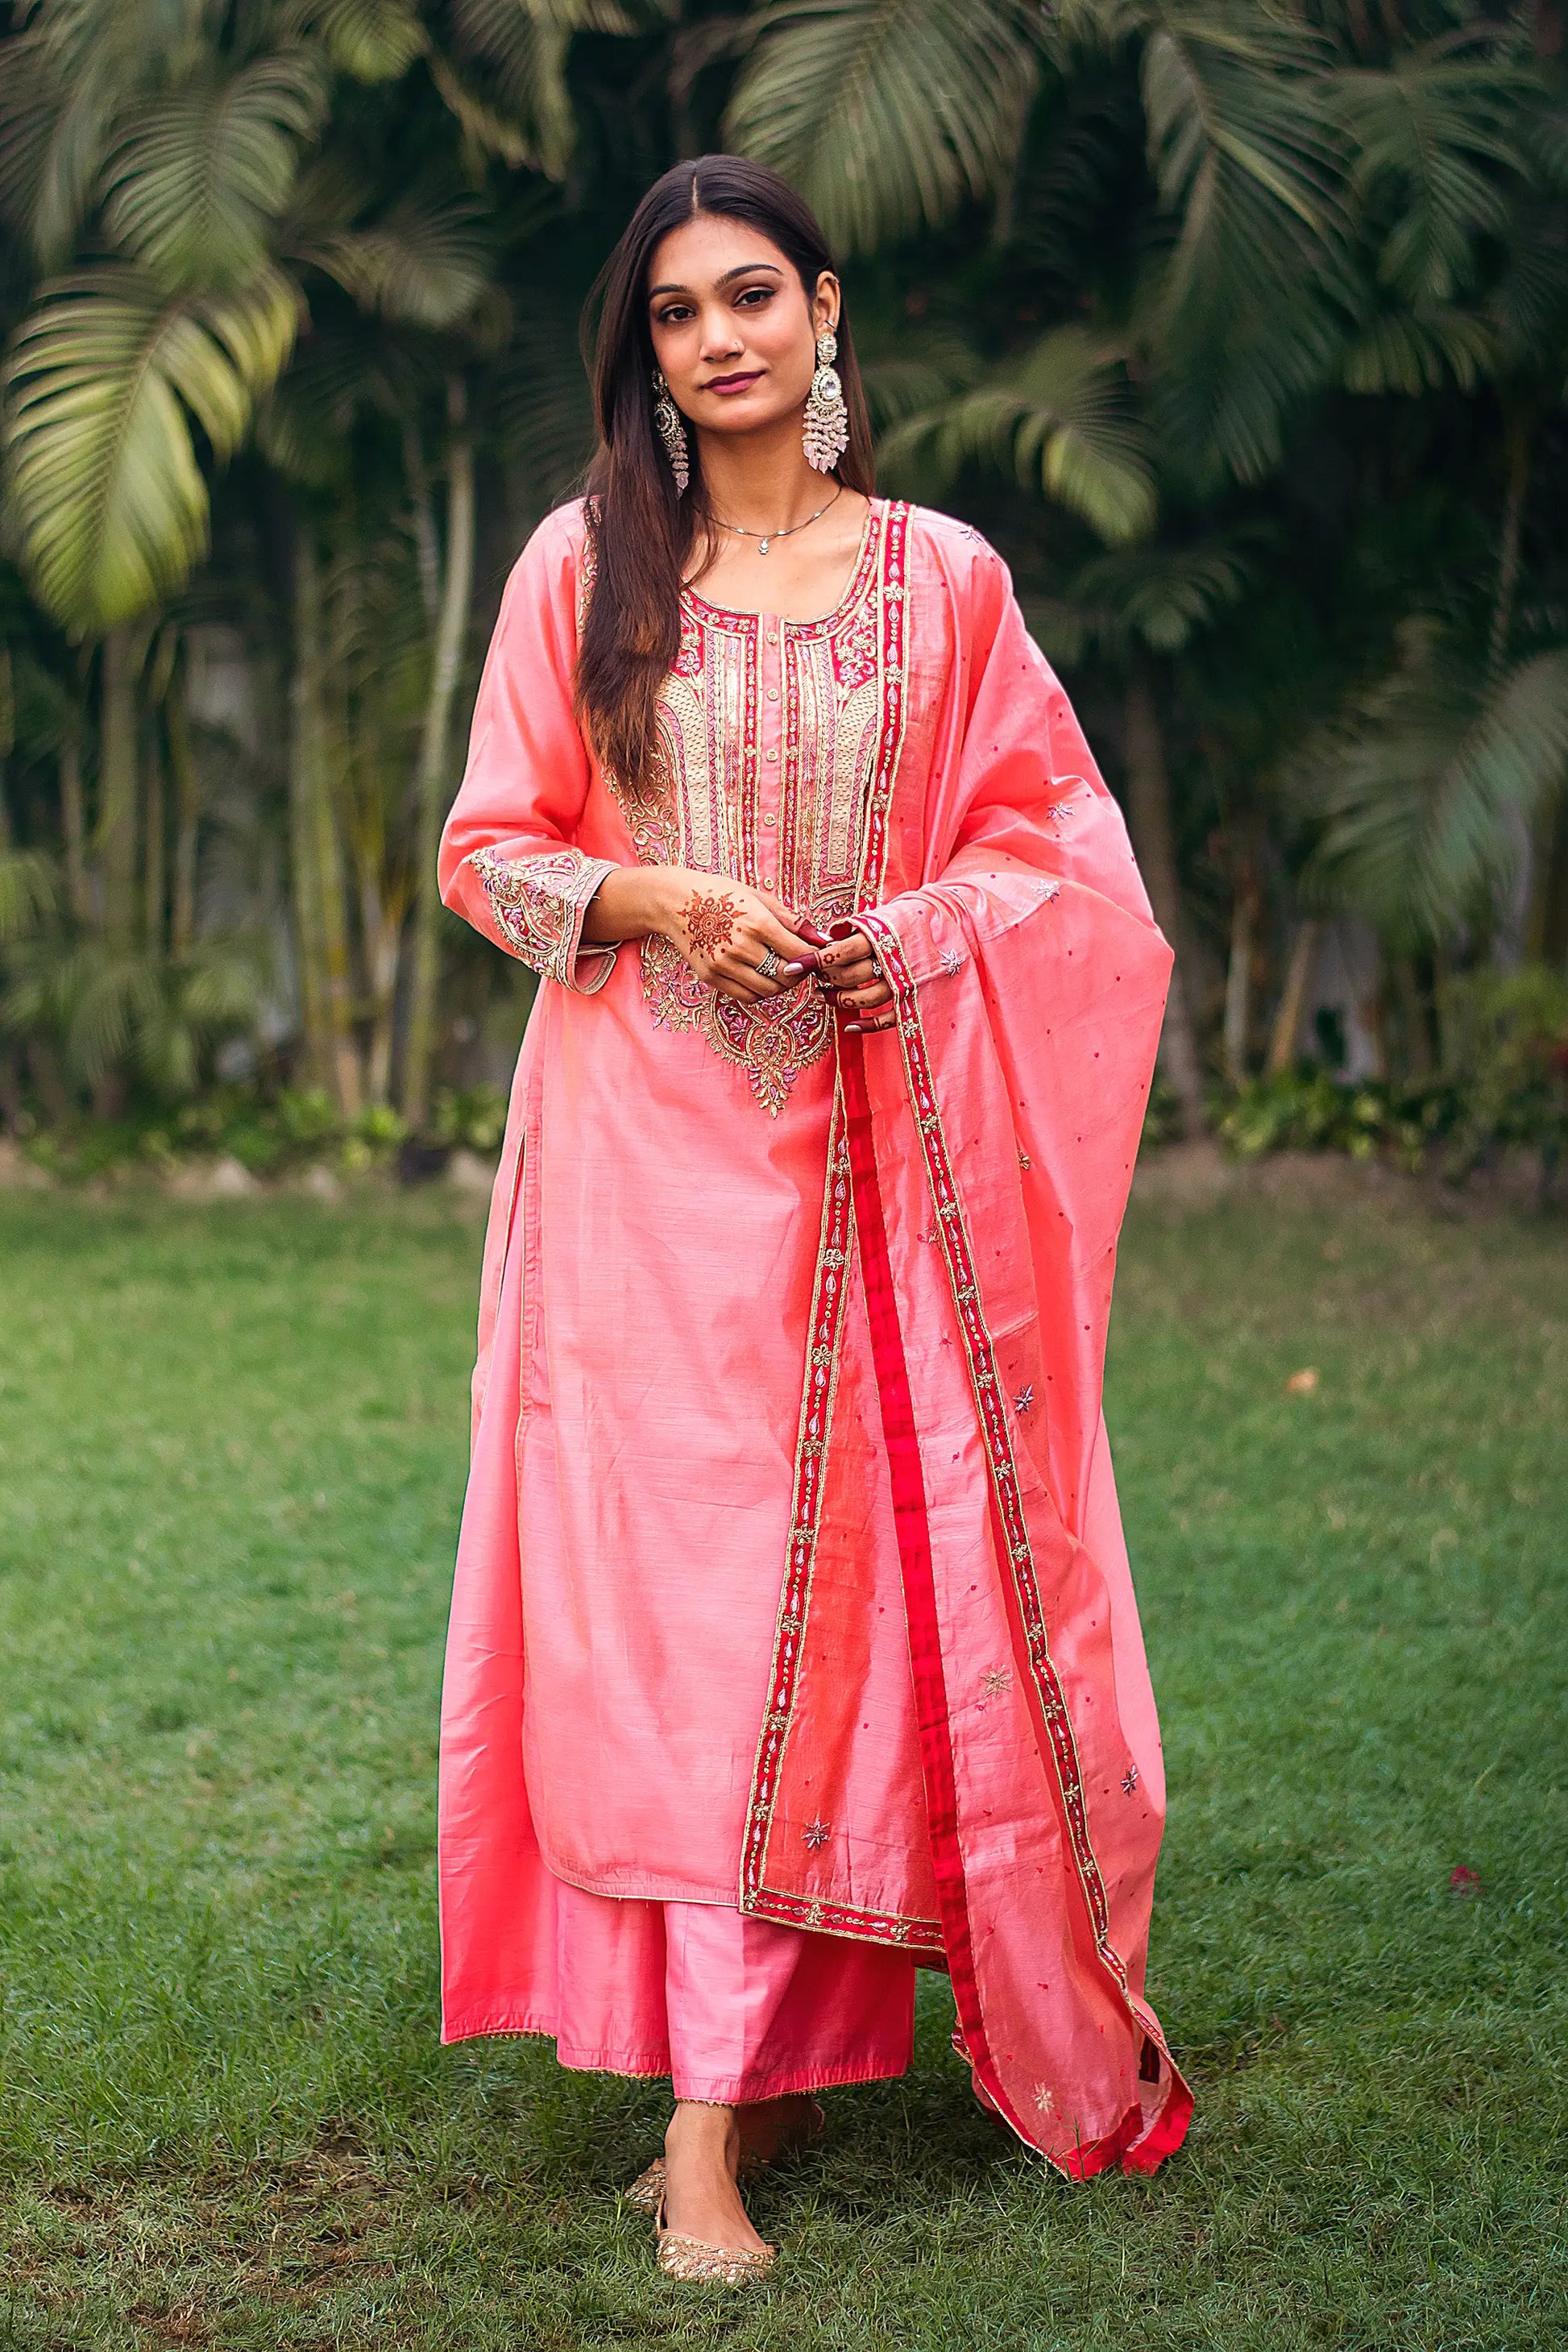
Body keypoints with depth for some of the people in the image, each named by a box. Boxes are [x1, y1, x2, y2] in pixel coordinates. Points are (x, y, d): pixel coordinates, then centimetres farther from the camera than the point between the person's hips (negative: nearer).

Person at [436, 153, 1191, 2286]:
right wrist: (657, 901, -12)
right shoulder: (585, 565, 5)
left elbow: (1051, 838, 11)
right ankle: (715, 2103, -1)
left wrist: (923, 933, -8)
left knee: (884, 1570, 0)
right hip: (650, 1137, -1)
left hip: (877, 1140, 1)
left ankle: (768, 2046, 16)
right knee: (673, 1573, -6)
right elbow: (491, 848, 6)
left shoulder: (942, 578, 7)